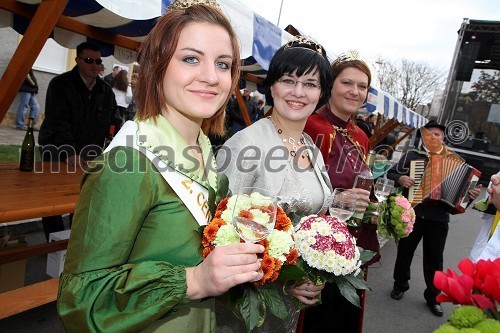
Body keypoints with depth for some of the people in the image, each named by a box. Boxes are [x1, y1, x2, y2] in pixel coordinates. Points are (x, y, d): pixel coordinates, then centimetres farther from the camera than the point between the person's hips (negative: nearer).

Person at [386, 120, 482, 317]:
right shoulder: (411, 155, 4)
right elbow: (391, 173, 7)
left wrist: (471, 193, -7)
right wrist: (400, 178, -14)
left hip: (439, 217, 1)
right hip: (411, 213, -1)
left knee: (434, 258, 10)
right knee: (405, 251, 12)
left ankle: (433, 296, 24)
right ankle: (400, 285, 31)